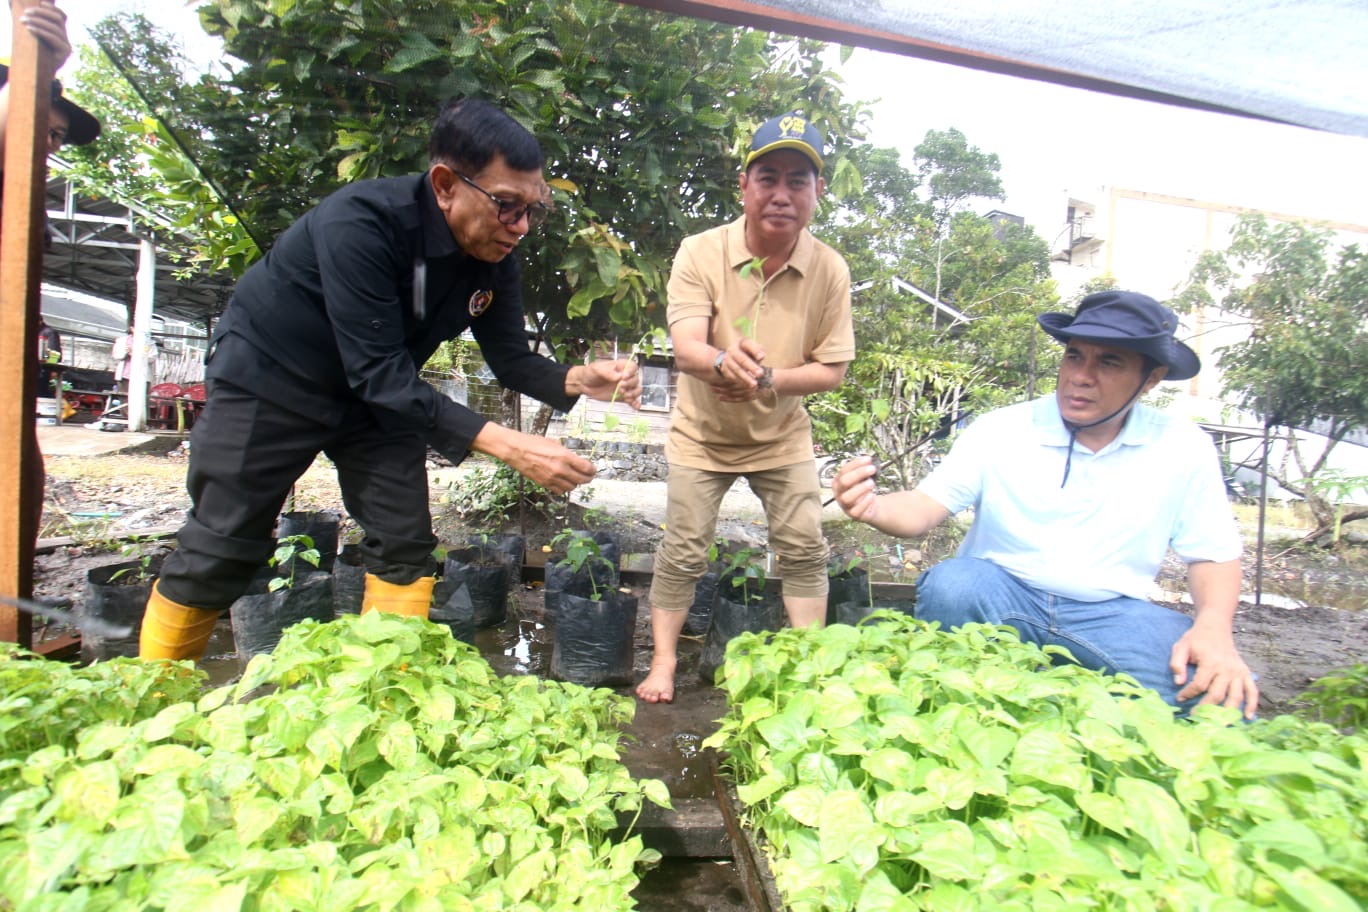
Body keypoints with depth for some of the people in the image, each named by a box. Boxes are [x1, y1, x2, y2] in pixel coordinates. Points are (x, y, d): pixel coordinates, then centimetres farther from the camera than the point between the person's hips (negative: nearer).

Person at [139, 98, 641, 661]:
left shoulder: (494, 256, -14)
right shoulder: (361, 222, -34)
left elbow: (511, 359, -6)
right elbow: (380, 372, -36)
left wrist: (578, 381, -28)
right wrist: (505, 445, -43)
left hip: (379, 394, 6)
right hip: (269, 379, -5)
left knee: (405, 547, -1)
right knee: (216, 557, 1)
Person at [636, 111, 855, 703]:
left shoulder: (829, 269, -10)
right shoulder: (700, 253, -15)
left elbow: (831, 370, -9)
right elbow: (684, 347, -26)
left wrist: (767, 379, -28)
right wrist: (721, 361, -50)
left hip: (783, 437, 2)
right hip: (702, 433, -1)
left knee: (804, 549, 3)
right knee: (683, 553, 3)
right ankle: (663, 660, 21)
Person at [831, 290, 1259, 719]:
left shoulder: (1184, 448, 0)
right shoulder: (999, 430, -5)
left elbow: (1214, 554, 6)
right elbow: (927, 505, -11)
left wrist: (1215, 628, -15)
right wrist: (874, 508, -35)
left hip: (1109, 615, 1)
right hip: (998, 597, 0)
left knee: (1223, 688, -26)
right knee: (950, 583, -33)